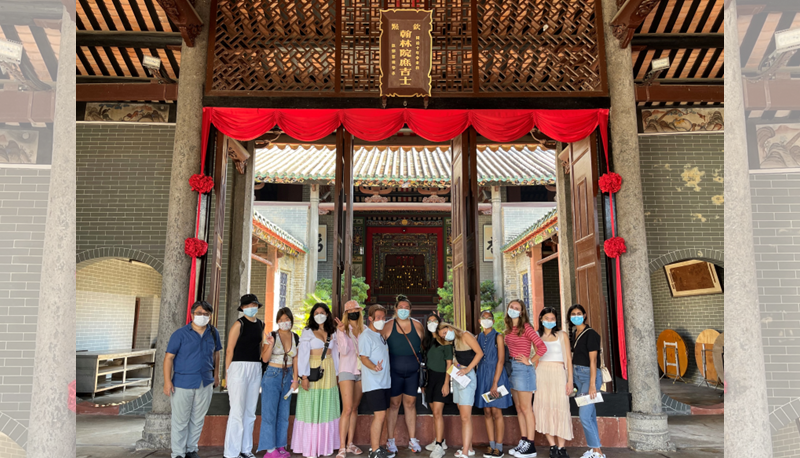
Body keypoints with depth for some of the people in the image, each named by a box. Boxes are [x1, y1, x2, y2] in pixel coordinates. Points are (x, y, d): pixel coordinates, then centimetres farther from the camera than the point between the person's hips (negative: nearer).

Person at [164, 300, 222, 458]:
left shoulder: (213, 333, 5)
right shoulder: (180, 334, -8)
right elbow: (169, 357, -8)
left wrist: (215, 374, 18)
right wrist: (167, 381, -14)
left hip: (205, 383, 4)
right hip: (183, 383, -4)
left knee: (198, 420, 14)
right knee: (180, 420, 5)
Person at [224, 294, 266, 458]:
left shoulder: (261, 324, 12)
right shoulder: (239, 324, -7)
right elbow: (229, 350, -8)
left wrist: (260, 367, 10)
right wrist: (227, 372, -10)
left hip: (256, 369, 7)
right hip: (239, 367, -6)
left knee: (250, 411, 12)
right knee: (237, 411, -3)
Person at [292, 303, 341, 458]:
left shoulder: (332, 333, 12)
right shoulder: (307, 332, -1)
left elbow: (335, 354, 15)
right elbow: (302, 354, -7)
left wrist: (336, 373, 9)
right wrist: (304, 376, -14)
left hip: (329, 372, 4)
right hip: (313, 371, -4)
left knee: (327, 408, 8)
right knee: (311, 409, -1)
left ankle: (324, 445, 17)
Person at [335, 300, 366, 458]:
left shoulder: (364, 329, 5)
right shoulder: (342, 328, -4)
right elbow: (344, 350, -13)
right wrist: (342, 332, -21)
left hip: (361, 371, 4)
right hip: (347, 370, -4)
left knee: (355, 408, 10)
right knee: (347, 409, -9)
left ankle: (350, 443, 19)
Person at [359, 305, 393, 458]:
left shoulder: (382, 335, 16)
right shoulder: (366, 335, -10)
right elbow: (364, 357, -18)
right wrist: (374, 367, -34)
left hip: (385, 382, 8)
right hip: (373, 383, -8)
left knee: (379, 416, 12)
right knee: (380, 415, -11)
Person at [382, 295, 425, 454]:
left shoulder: (417, 325, 2)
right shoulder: (388, 326, -5)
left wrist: (421, 363, 8)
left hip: (413, 372, 2)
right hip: (394, 372, -2)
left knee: (410, 404, 10)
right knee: (394, 404, 5)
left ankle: (412, 439, 20)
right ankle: (390, 440, 16)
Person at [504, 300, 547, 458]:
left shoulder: (526, 327, -11)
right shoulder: (509, 329, 11)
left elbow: (542, 347, -18)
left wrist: (529, 361, -13)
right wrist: (510, 362, 6)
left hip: (522, 368, -8)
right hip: (512, 367, 8)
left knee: (525, 408, -3)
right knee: (519, 408, 13)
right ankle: (523, 442, 21)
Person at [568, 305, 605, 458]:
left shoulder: (590, 334, -12)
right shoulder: (574, 334, 11)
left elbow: (593, 360, -16)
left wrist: (592, 384, -20)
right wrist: (571, 379, 11)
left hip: (589, 375, -8)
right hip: (577, 375, 8)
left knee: (584, 415, -10)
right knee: (590, 414, 12)